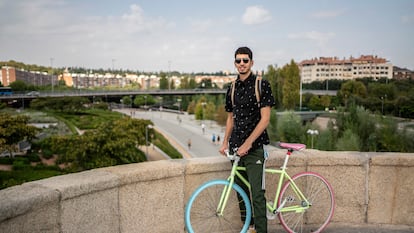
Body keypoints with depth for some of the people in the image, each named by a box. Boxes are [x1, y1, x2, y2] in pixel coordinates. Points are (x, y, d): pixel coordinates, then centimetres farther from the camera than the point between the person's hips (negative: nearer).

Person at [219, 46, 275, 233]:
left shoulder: (262, 85, -7)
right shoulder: (232, 88, 11)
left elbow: (265, 118, -13)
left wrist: (247, 143, -18)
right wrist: (225, 142, 9)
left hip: (254, 147, -6)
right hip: (236, 147, 6)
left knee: (257, 193, -7)